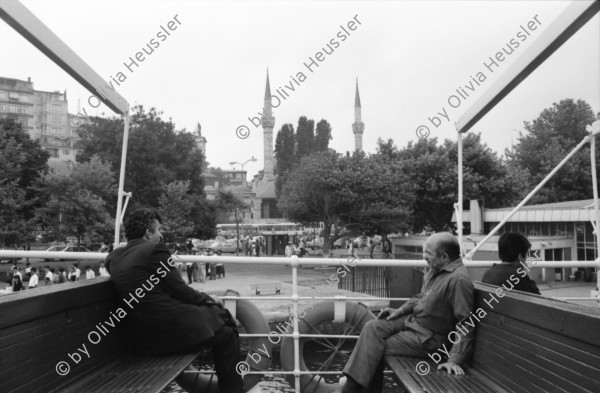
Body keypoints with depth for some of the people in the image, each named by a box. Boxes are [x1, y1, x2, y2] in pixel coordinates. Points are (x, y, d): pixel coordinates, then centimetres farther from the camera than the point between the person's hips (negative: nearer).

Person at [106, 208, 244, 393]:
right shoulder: (155, 250, -12)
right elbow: (180, 290, -9)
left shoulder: (113, 258, 10)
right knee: (227, 336, 11)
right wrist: (209, 299, 9)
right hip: (172, 330, -9)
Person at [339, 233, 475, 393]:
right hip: (412, 320, 8)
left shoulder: (459, 279, -26)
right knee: (372, 327, -8)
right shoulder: (436, 269, 3)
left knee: (377, 347, -10)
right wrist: (400, 310, 8)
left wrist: (455, 360, -27)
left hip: (428, 338, -8)